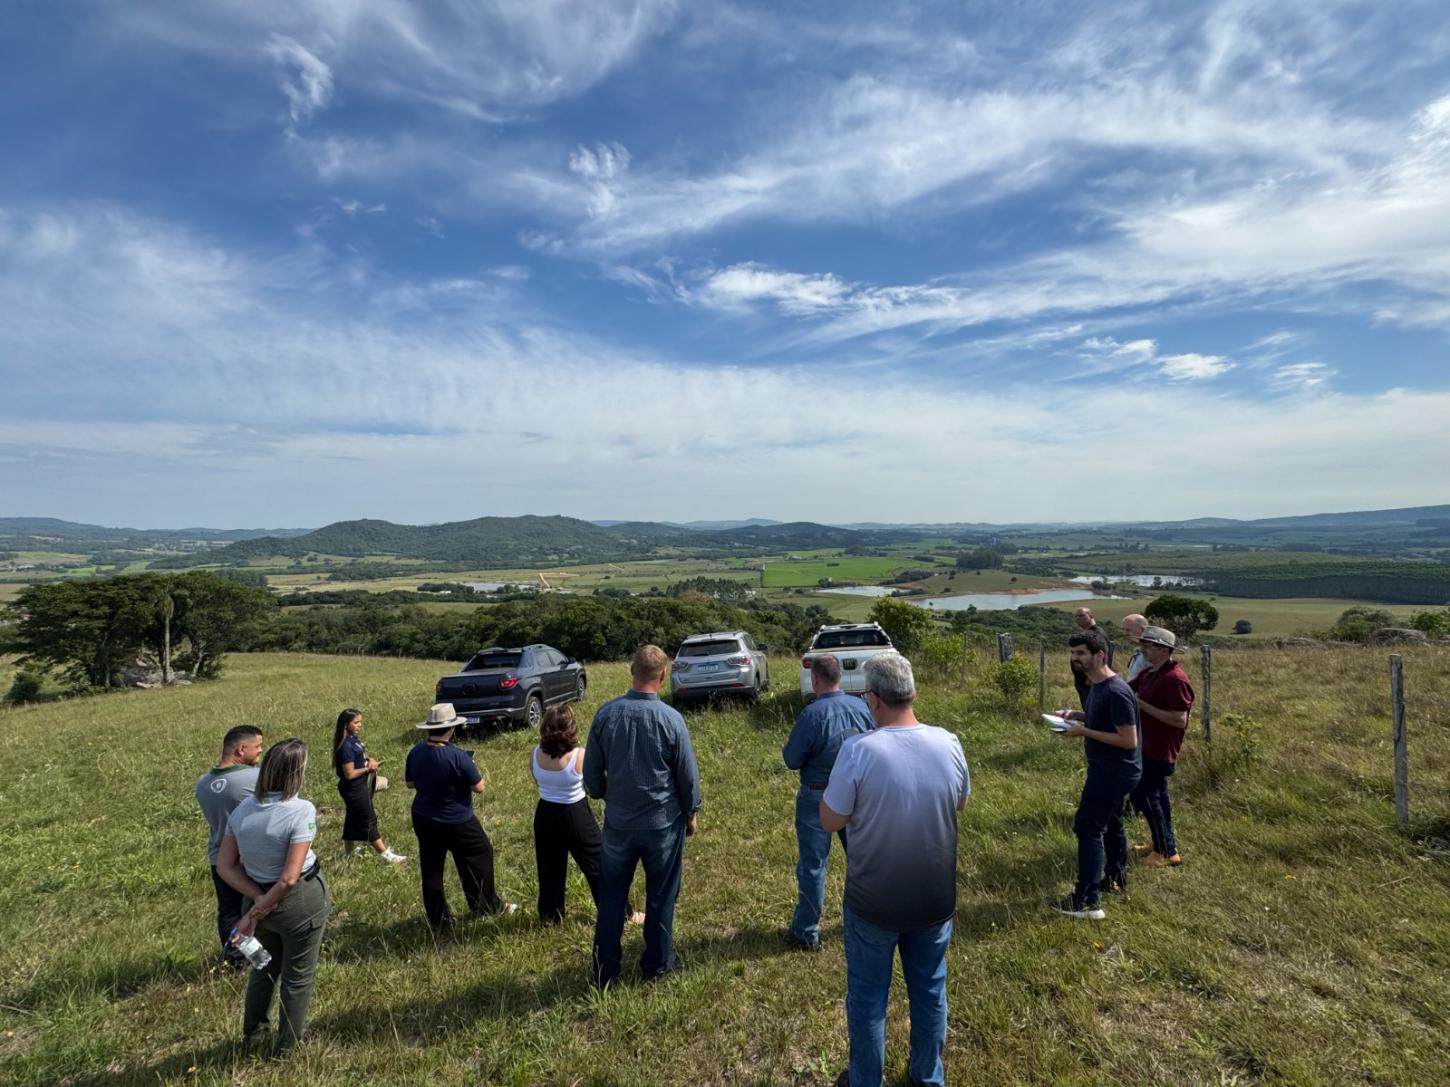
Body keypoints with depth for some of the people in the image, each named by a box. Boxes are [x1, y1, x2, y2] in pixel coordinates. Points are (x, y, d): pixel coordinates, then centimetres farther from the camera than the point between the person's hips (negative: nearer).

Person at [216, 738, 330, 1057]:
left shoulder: (242, 809, -9)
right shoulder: (301, 810, -27)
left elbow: (224, 867, -4)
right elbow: (289, 878, -27)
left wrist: (258, 900, -9)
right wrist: (254, 914, -13)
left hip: (260, 897, 6)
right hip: (300, 901, -5)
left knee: (266, 965, 32)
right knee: (298, 975, 19)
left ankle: (253, 1028, 55)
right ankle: (286, 1045, 38)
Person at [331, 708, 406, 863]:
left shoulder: (353, 739, 3)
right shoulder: (346, 746, -26)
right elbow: (350, 774, -25)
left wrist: (370, 761, -5)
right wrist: (368, 768, -13)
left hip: (358, 787, 9)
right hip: (354, 789, -9)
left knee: (353, 818, 20)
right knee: (368, 820, 0)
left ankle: (350, 850, 35)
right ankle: (385, 854, 8)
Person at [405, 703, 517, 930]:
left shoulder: (415, 752, -8)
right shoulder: (457, 756, -26)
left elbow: (409, 783, 8)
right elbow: (480, 787, -17)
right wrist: (471, 773, 0)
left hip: (423, 819, 5)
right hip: (456, 822, -5)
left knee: (431, 869, 17)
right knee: (479, 857, 16)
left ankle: (437, 920, 27)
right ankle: (487, 905, 28)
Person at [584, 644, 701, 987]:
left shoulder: (606, 713, -12)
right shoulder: (670, 718, -19)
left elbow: (591, 771, -1)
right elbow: (688, 774, -8)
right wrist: (690, 812, 8)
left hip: (618, 821, 2)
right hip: (663, 821, -2)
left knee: (611, 898, 17)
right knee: (660, 896, 17)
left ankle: (605, 971, 28)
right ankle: (656, 964, 32)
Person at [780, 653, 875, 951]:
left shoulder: (812, 714, -24)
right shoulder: (861, 707, -8)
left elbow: (792, 760, -16)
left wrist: (785, 750, 5)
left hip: (817, 798, -5)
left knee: (812, 866, 9)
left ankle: (806, 933, 21)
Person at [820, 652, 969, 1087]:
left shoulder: (858, 749, -25)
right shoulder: (948, 743, -13)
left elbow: (830, 821, -14)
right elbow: (960, 804, 6)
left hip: (873, 901, -3)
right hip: (936, 897, 4)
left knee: (867, 996, 19)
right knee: (929, 990, 25)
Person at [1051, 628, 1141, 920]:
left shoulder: (1116, 692, -26)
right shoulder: (1095, 684, 5)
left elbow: (1129, 740, -26)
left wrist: (1083, 731, -25)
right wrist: (1075, 714, 3)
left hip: (1115, 770, -10)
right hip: (1108, 768, 10)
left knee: (1087, 827, -8)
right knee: (1109, 823, 24)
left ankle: (1088, 901, -3)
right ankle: (1116, 876, 42)